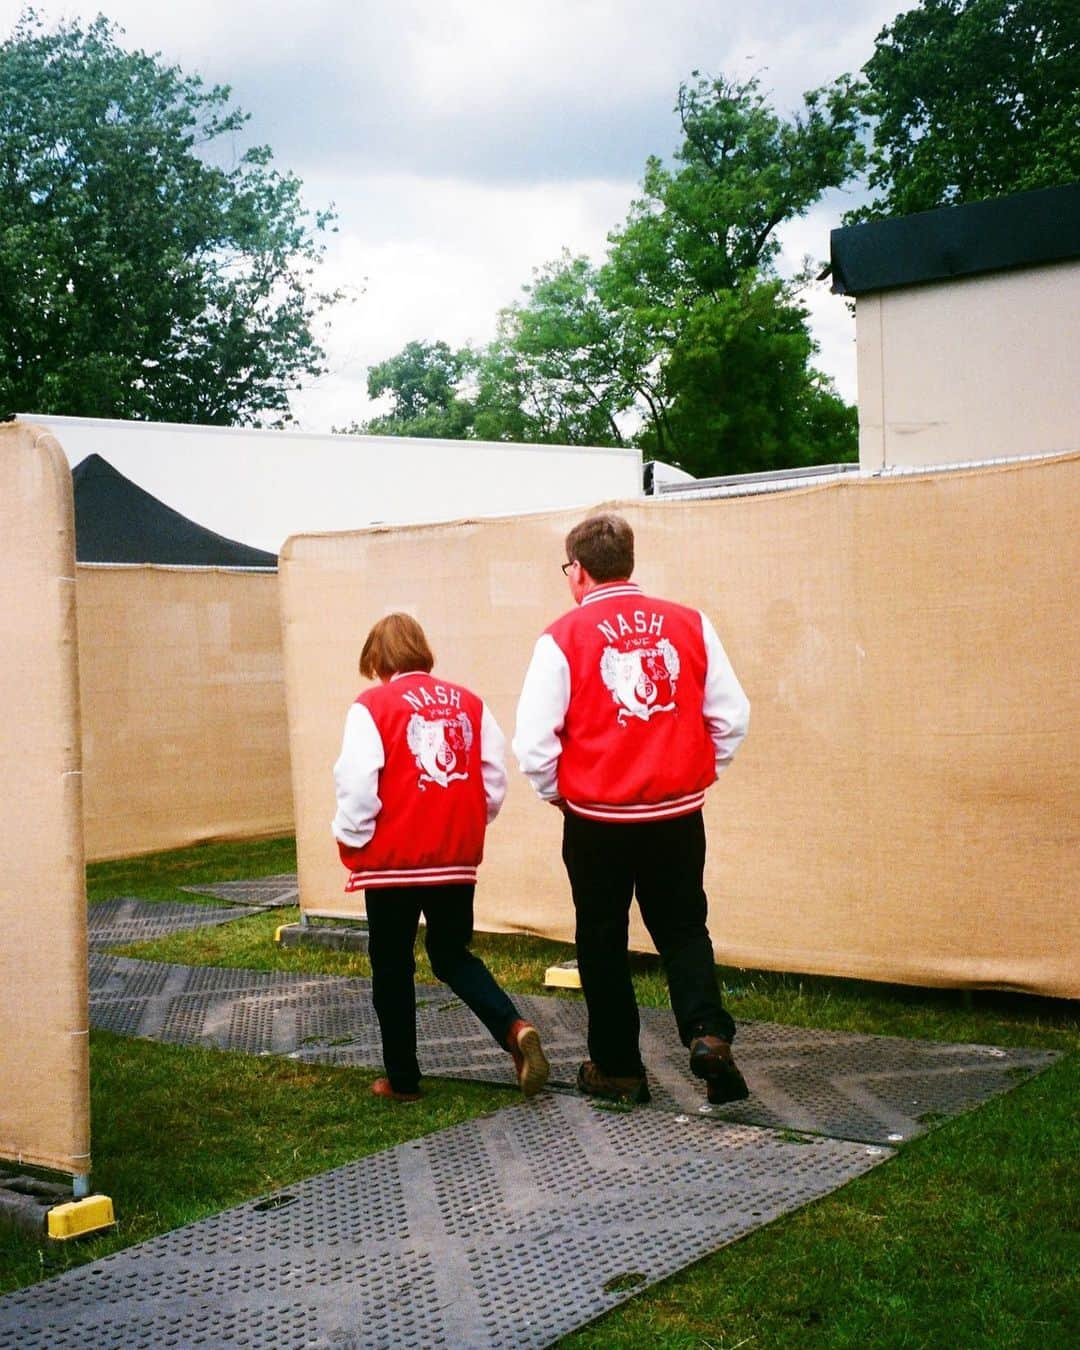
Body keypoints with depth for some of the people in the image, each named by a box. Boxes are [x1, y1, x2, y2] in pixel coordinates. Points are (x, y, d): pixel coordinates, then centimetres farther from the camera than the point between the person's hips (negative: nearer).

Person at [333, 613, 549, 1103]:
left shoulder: (373, 705, -8)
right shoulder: (467, 702, 5)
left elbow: (357, 784, -14)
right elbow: (495, 775, 4)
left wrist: (350, 839, 1)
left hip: (393, 859, -4)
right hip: (457, 858, 4)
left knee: (392, 967, 10)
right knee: (453, 955, 18)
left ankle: (402, 1079, 18)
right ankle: (514, 1029, -4)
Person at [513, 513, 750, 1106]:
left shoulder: (564, 637, -9)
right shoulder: (690, 624, 0)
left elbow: (533, 740, -10)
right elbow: (731, 715, 2)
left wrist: (557, 793, 7)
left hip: (596, 818, -2)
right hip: (678, 814, 2)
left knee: (603, 940, 13)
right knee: (683, 927, 17)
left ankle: (616, 1068, 21)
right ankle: (707, 1031, -5)